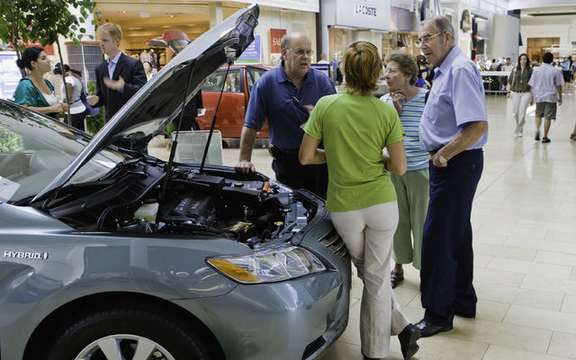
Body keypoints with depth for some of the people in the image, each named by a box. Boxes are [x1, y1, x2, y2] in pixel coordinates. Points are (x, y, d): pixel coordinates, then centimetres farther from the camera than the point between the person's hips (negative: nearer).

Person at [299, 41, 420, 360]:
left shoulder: (326, 105, -8)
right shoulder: (386, 112, -6)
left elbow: (305, 157, -4)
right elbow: (399, 167, -4)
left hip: (343, 207, 0)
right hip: (381, 203, 0)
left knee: (368, 273, 21)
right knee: (378, 277, 12)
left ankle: (402, 328, 24)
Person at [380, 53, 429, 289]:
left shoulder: (426, 99, -13)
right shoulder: (385, 101, 2)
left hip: (419, 170, -4)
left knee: (421, 221, 6)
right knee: (397, 219, 14)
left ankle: (425, 267, 23)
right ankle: (399, 265, 31)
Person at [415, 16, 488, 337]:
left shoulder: (460, 69, -18)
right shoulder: (446, 70, 13)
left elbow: (478, 125, -27)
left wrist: (443, 155, -20)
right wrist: (441, 155, 10)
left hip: (455, 163, -10)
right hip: (450, 163, 10)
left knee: (438, 238, -2)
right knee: (458, 233, 18)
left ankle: (439, 314, 11)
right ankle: (463, 300, 33)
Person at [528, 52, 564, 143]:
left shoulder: (536, 70, 2)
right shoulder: (555, 71, -4)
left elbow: (532, 85, 4)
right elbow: (558, 85, -1)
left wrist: (532, 97, 13)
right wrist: (560, 97, 8)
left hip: (539, 96, 2)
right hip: (551, 97, -2)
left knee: (538, 114, 20)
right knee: (548, 117, 2)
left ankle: (537, 129, -2)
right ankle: (545, 137, 4)